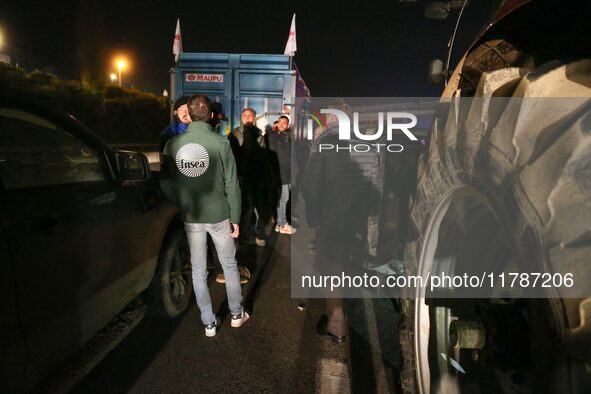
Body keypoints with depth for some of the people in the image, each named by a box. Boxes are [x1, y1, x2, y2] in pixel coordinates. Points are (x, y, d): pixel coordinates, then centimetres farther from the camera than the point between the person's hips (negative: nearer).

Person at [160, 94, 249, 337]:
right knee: (229, 265, 16)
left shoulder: (173, 144, -5)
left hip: (191, 217, 2)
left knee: (198, 270, 14)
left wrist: (183, 203, 14)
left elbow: (165, 183, -1)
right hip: (219, 215, -2)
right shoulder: (220, 143, -13)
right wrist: (235, 218, -2)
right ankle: (236, 314, 31)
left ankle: (209, 323, 23)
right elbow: (231, 185, -10)